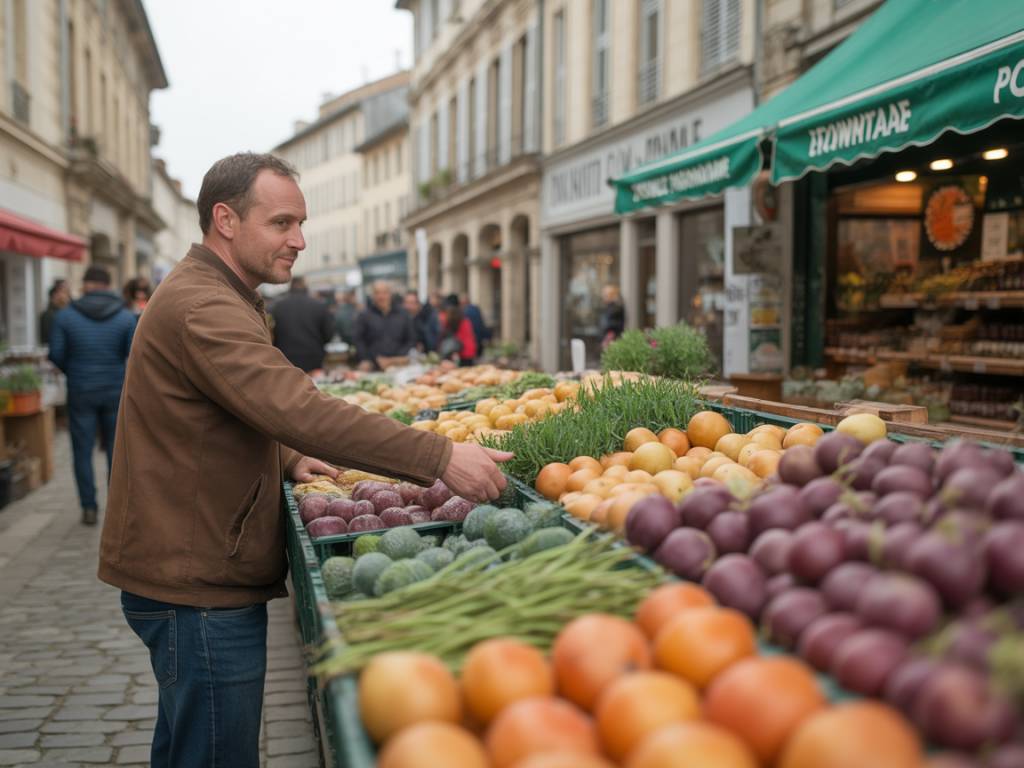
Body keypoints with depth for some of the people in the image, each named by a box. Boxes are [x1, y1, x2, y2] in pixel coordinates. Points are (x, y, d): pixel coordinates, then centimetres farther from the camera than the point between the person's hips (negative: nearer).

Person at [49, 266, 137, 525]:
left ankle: (89, 507, 8)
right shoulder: (126, 317, -5)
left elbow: (56, 354, -4)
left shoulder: (65, 316, -6)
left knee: (83, 450, 7)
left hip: (80, 391, -1)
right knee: (116, 449, 10)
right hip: (115, 390, 1)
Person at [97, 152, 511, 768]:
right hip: (199, 585, -11)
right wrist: (441, 458, -33)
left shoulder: (210, 298, 16)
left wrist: (288, 459, 11)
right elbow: (301, 410, -32)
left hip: (188, 577, 11)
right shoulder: (202, 309, -20)